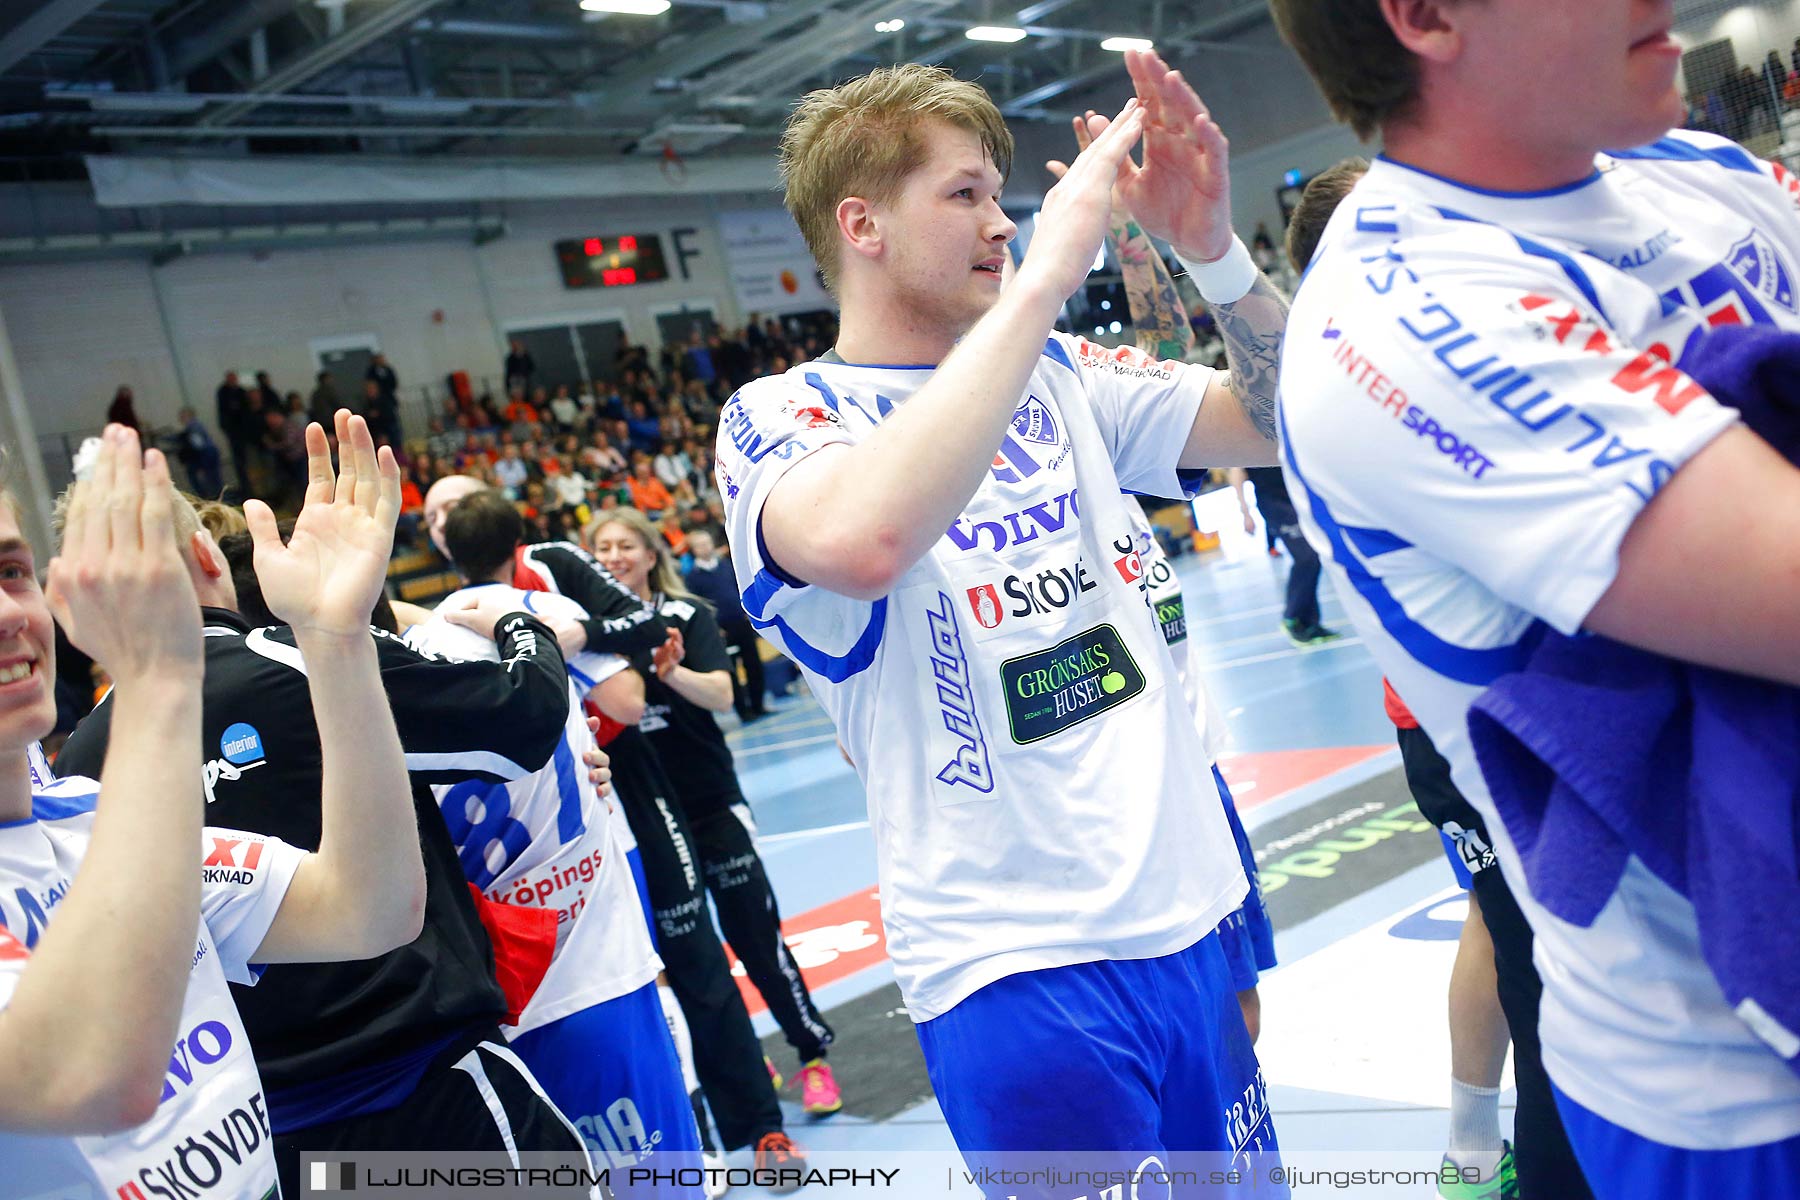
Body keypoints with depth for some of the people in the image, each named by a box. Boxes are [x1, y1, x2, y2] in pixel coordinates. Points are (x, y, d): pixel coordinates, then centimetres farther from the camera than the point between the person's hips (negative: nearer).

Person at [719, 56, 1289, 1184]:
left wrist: (1216, 248, -13)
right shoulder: (780, 417, -9)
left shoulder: (1062, 375, 9)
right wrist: (1048, 271, -28)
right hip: (1014, 964, -6)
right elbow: (864, 540, -33)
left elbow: (1281, 421, 4)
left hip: (1181, 915, 6)